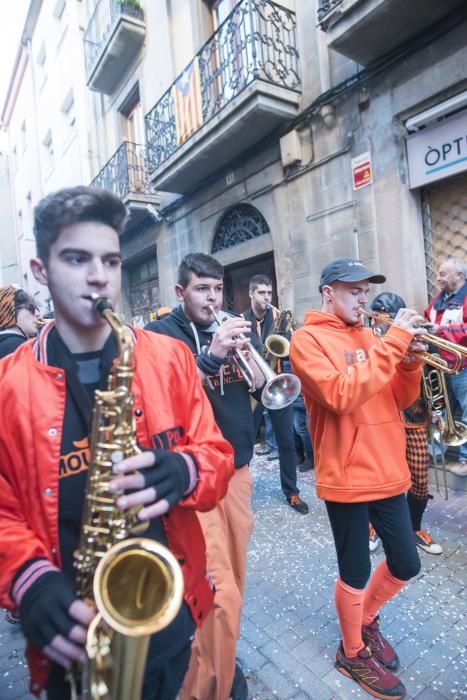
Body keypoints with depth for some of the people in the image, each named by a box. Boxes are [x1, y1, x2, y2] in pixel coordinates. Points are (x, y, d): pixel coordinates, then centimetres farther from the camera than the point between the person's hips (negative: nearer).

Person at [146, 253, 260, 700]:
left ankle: (219, 658, 44)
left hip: (237, 466, 6)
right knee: (220, 592, -7)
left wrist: (249, 357, -13)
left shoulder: (232, 330, 10)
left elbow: (261, 388, 6)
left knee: (233, 577, 19)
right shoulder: (160, 336, -6)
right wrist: (210, 355, -30)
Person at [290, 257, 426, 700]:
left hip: (388, 473, 7)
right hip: (346, 478, -7)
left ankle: (365, 618, 46)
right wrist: (394, 342, -23)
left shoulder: (368, 336, 10)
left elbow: (402, 398, 11)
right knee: (356, 574, 11)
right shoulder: (307, 339, -11)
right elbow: (342, 396, -26)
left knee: (406, 565, 19)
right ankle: (353, 654, 38)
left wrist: (410, 360, -8)